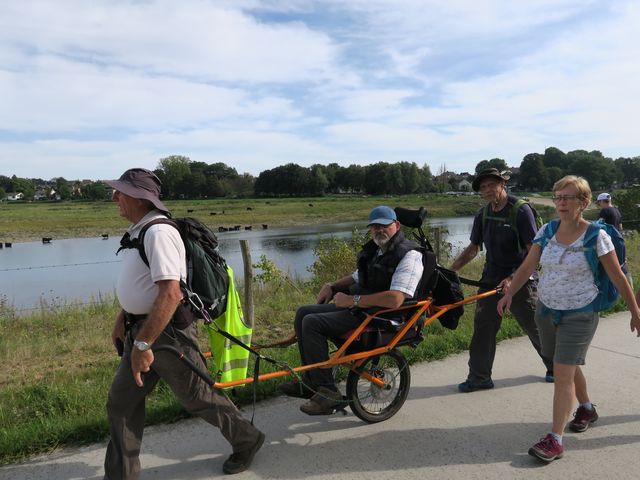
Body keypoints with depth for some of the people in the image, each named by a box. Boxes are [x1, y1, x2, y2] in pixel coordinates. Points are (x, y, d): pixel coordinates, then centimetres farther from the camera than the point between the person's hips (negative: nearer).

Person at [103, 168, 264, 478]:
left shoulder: (158, 232, -23)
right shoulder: (138, 231, 9)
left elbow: (170, 293, -31)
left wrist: (143, 345, -29)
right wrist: (122, 319, 24)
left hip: (167, 330, -9)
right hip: (140, 326, 9)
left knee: (198, 397, 8)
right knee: (121, 402, 13)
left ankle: (246, 440, 32)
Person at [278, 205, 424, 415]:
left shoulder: (408, 255, -15)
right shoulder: (374, 249, 14)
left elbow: (394, 300, -28)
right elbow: (358, 277, 30)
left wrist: (353, 300, -22)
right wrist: (332, 286, 12)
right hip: (358, 308, 10)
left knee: (313, 323, -21)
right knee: (304, 313, 8)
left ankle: (327, 391, -13)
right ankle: (310, 382, 13)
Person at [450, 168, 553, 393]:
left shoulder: (521, 210, -12)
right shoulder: (483, 215, 6)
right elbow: (473, 248, 13)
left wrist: (513, 278, -24)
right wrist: (450, 270, 3)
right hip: (491, 280, 5)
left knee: (535, 327, 8)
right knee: (483, 327, 2)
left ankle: (554, 367, 32)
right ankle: (479, 377, 12)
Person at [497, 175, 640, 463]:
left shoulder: (596, 236, -12)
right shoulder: (546, 232, -1)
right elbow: (527, 267, -1)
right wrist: (509, 294, -12)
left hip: (579, 315, -5)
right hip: (547, 310, 5)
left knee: (563, 373, -9)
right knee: (569, 366, 21)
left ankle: (555, 440, -2)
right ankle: (586, 409, 47)